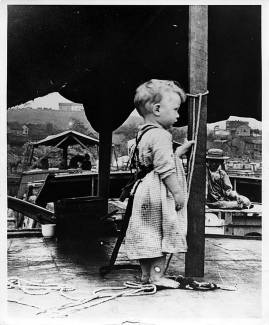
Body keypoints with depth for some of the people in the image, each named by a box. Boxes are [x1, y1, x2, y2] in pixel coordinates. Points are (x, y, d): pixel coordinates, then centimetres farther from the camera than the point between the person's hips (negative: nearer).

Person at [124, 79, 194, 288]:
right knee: (161, 232, -1)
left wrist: (180, 151, 19)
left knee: (148, 233, 14)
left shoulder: (145, 134, 15)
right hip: (159, 193, -10)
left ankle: (146, 273, 23)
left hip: (145, 190, 10)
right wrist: (178, 192, -16)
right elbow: (165, 169, -21)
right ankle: (157, 275, 5)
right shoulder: (160, 135, -17)